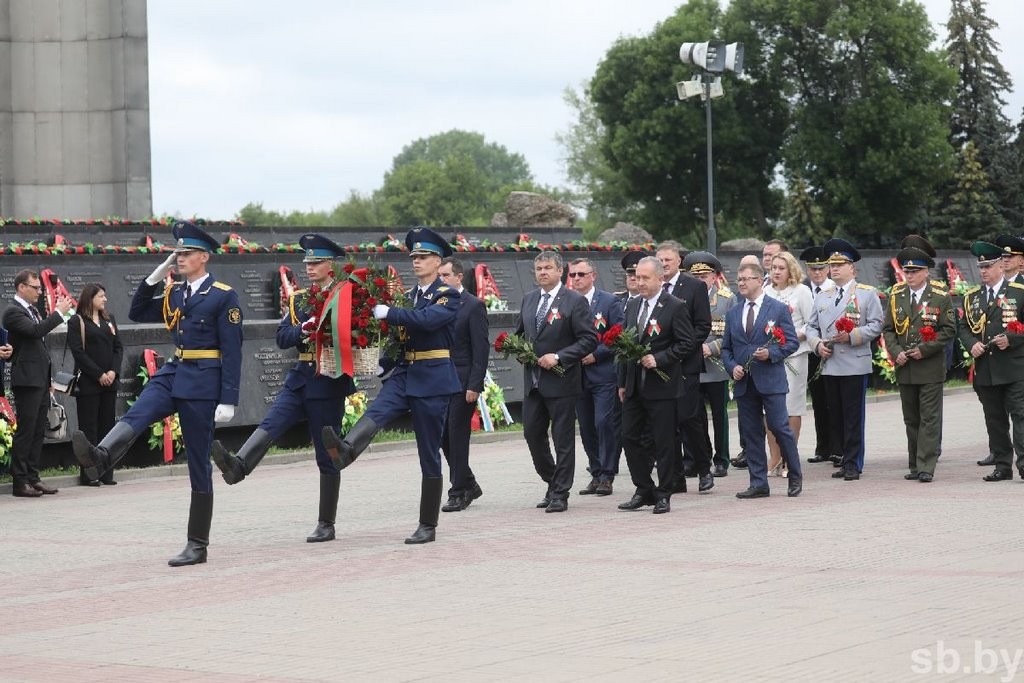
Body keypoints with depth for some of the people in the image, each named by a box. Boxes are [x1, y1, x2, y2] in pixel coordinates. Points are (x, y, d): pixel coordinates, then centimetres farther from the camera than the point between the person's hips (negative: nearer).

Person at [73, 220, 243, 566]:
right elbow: (137, 313, 18)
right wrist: (157, 275, 7)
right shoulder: (174, 293, 13)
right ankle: (100, 457, -54)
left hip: (203, 382, -6)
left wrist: (228, 401, -15)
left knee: (198, 463, 0)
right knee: (136, 415, -26)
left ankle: (197, 545, 5)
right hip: (173, 373, 6)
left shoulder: (224, 296, -7)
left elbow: (232, 351, -10)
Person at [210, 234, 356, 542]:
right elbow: (282, 337, 3)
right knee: (270, 424, -22)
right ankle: (238, 466, -45)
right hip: (299, 378, 4)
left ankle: (326, 525, 7)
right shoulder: (298, 299, 13)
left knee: (327, 456, 1)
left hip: (329, 382, -4)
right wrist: (304, 330, -17)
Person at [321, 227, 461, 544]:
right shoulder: (408, 296, 17)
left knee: (429, 454, -1)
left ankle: (428, 526, 5)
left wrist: (388, 313, -26)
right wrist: (383, 366, 4)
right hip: (403, 375, 5)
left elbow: (427, 319, -24)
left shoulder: (448, 296, -4)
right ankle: (345, 450, -54)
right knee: (375, 412, -27)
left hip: (433, 380, -5)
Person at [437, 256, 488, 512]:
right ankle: (468, 485, 23)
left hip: (463, 383, -7)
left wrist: (474, 385, -17)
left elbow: (481, 349, -11)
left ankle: (459, 493, 3)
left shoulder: (473, 306, -7)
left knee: (457, 436, -4)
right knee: (444, 436, 9)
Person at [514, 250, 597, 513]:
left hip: (561, 381, -6)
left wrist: (558, 357, -18)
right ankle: (552, 483, 26)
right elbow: (520, 332, 24)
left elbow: (589, 340, -11)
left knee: (563, 439, 0)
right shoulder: (529, 299, 12)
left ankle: (560, 495, 6)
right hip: (533, 381, 6)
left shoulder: (575, 301, -7)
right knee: (532, 433, 8)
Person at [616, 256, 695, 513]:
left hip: (662, 386, -6)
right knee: (630, 437, 7)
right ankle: (644, 490, 18)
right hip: (634, 386, 6)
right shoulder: (632, 306, 12)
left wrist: (658, 359, -19)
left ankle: (663, 495, 9)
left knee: (664, 442, 0)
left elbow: (688, 343, -10)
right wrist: (622, 382, 12)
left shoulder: (675, 307, -8)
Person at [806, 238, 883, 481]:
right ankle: (848, 460, 17)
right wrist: (818, 344, -2)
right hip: (829, 366, 5)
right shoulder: (822, 297, 16)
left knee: (853, 417, -4)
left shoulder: (867, 294, 1)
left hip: (855, 366, -5)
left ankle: (852, 465, -1)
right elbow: (811, 327, 17)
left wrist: (851, 336, -16)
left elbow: (876, 325, -4)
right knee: (836, 418, 8)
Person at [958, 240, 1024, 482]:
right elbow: (963, 327, 14)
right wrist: (972, 344, -5)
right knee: (994, 420, 8)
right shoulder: (972, 297, 13)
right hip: (985, 370, 5)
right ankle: (1002, 466, 13)